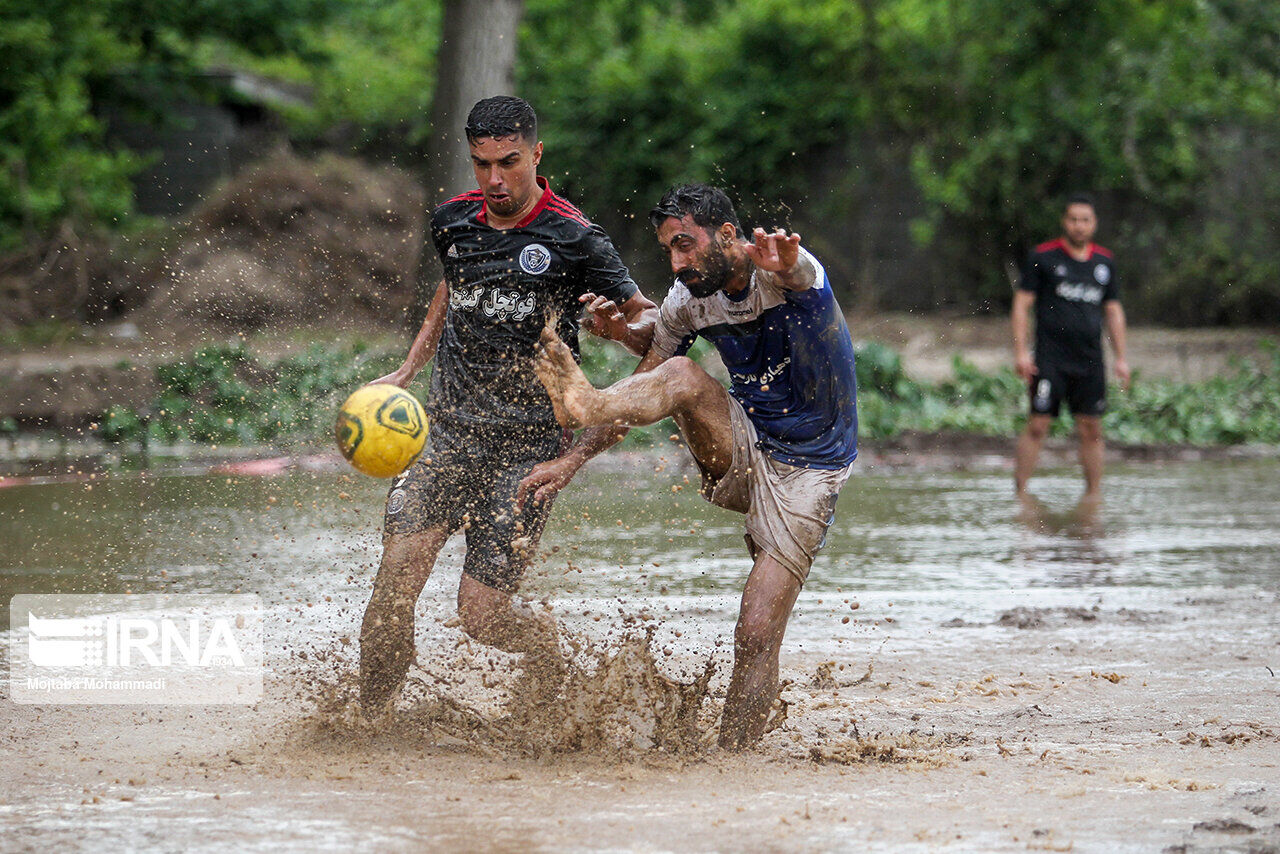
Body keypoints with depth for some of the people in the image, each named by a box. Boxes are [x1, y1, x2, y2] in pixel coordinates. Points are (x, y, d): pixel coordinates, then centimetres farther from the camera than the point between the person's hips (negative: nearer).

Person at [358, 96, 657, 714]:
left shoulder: (573, 239, -8)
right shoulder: (453, 221, 7)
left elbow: (650, 320, -2)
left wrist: (621, 326, -24)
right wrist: (407, 371, 26)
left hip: (528, 446, -4)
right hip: (448, 432, 4)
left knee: (481, 613, -8)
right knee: (396, 577, -15)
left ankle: (557, 662, 25)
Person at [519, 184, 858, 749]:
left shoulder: (782, 271, -19)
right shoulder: (687, 304, -1)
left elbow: (797, 277, -45)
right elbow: (640, 390, 8)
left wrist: (785, 266, -71)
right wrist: (573, 461, -5)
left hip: (807, 473, -4)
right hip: (740, 454, 4)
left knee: (757, 637, -15)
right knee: (680, 376, -25)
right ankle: (584, 403, -53)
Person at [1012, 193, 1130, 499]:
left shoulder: (1104, 262, 12)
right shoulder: (1044, 257, 0)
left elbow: (1113, 311, 19)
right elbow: (1021, 304, -1)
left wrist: (1121, 358, 14)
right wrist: (1020, 351, -9)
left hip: (1090, 361, 4)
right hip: (1050, 359, -4)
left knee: (1091, 430, 3)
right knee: (1037, 426, -8)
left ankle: (1094, 493, 11)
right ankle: (1020, 491, -5)